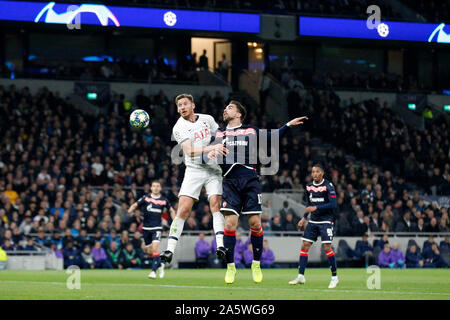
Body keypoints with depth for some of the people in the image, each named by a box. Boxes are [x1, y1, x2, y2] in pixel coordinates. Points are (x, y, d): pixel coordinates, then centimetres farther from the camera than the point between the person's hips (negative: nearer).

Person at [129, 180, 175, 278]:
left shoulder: (164, 200, 1)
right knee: (149, 251, 8)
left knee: (155, 248, -20)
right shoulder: (145, 198, 1)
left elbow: (171, 210, 16)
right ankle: (160, 265, 34)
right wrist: (130, 211, -16)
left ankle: (154, 271, -18)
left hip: (157, 228, -2)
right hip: (146, 228, 2)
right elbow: (135, 205, 6)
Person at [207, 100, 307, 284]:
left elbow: (272, 137, 30)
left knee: (255, 223, -4)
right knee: (230, 223, -11)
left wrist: (288, 125, 19)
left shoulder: (252, 131, 18)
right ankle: (230, 267, -3)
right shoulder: (218, 134, 19)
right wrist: (209, 154, -9)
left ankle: (256, 265, 11)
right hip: (230, 181, 0)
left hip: (250, 180, 0)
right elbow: (207, 153, 14)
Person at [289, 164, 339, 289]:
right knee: (304, 246, 0)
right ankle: (301, 276, 6)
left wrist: (316, 208, -22)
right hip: (313, 221, 6)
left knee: (327, 247, -13)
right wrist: (304, 218, 12)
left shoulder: (328, 186, -11)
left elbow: (333, 204, -18)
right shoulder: (309, 186, 8)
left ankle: (334, 277, -2)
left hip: (326, 221, -6)